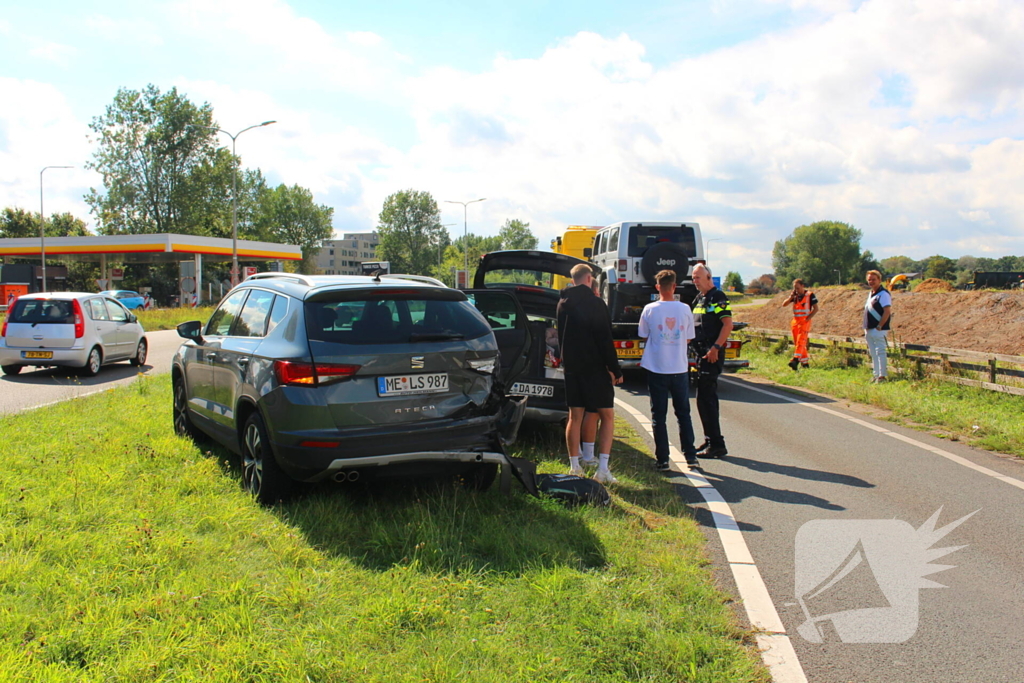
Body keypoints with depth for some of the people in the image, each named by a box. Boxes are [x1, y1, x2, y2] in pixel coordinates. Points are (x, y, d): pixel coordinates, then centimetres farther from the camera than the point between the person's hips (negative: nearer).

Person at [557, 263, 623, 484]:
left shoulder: (563, 303, 9)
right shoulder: (595, 303, -12)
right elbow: (605, 340, -14)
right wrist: (615, 369, -9)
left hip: (571, 368, 6)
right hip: (595, 368, -6)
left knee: (575, 416, 11)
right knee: (607, 416, 2)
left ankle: (574, 467, 14)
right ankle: (602, 469, -5)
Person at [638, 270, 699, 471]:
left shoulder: (650, 309, -8)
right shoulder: (685, 309, -4)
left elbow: (644, 336, 4)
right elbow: (688, 339, 6)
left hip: (656, 369, -1)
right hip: (680, 369, 2)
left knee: (659, 415, 5)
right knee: (683, 413, 14)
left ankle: (662, 459, 6)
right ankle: (690, 455, 16)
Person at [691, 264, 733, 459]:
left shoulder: (717, 297, -10)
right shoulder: (699, 298, 17)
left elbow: (728, 324, -18)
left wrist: (716, 347, -24)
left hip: (712, 355, -9)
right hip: (700, 354, 9)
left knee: (706, 398, -9)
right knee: (706, 398, 12)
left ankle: (716, 445, -5)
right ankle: (711, 442, 20)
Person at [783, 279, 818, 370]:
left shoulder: (810, 295, -4)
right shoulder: (795, 295, 10)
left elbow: (816, 309, -3)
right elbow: (784, 304, 9)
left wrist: (807, 319, -13)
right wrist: (791, 297, -8)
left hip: (804, 322, -6)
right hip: (795, 321, 6)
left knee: (800, 342, -17)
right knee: (797, 343, 7)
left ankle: (795, 360, -30)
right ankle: (805, 362, 17)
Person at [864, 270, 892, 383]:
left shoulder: (883, 294, -12)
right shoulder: (871, 293, 16)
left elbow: (887, 311, -19)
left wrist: (879, 326, -20)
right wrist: (866, 327, 15)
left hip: (878, 330, -9)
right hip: (869, 329, 10)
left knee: (880, 352, -8)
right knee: (873, 353, 13)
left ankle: (883, 376, -6)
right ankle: (876, 374, 20)